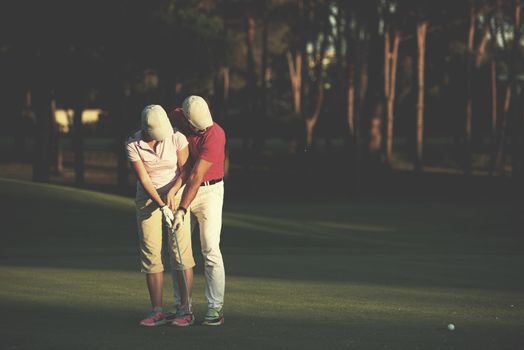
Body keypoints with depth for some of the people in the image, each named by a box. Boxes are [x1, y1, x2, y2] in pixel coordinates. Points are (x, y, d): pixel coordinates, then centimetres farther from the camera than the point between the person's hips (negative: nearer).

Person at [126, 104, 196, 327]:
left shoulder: (177, 139, -12)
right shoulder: (133, 145, -12)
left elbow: (185, 170, -8)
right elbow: (143, 179, -14)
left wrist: (172, 192, -25)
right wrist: (161, 206, -23)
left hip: (176, 198, -1)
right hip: (147, 202, 1)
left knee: (181, 253, -8)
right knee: (150, 254, -2)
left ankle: (186, 309, -4)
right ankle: (157, 311, 3)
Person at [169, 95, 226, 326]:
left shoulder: (214, 135, -23)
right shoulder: (176, 117, -5)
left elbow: (196, 176, -27)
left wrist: (182, 210, -30)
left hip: (209, 191, -5)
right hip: (181, 188, 5)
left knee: (210, 249, -12)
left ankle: (215, 309, -10)